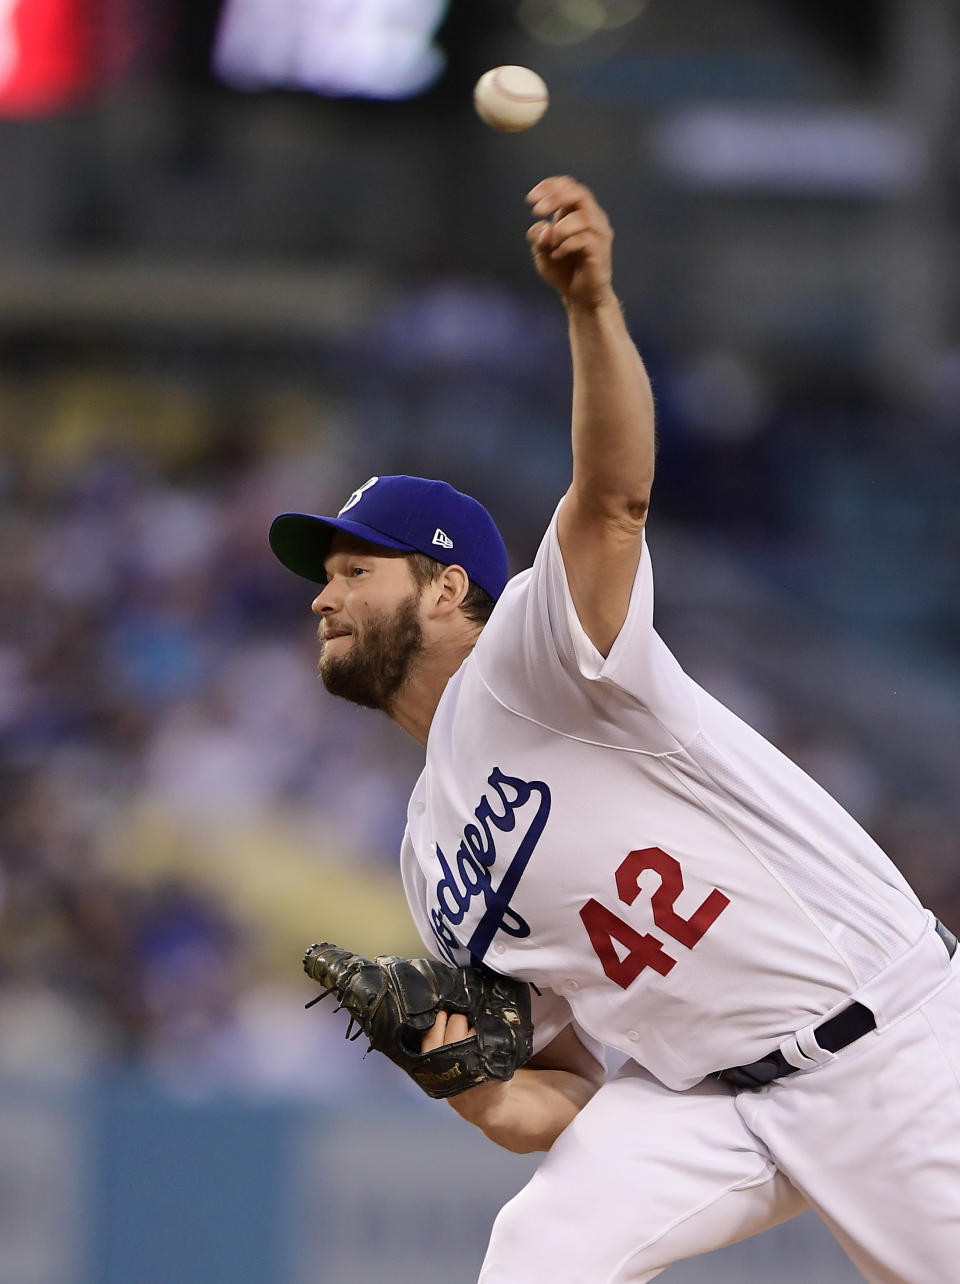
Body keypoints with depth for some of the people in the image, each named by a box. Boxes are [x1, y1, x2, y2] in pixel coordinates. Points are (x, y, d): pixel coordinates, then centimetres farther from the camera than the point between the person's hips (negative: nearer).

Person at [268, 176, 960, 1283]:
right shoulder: (434, 860, 14)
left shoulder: (527, 654, -8)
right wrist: (488, 1096, -10)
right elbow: (566, 1090, 15)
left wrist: (593, 305, -47)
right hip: (708, 1098, 6)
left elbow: (614, 498, -29)